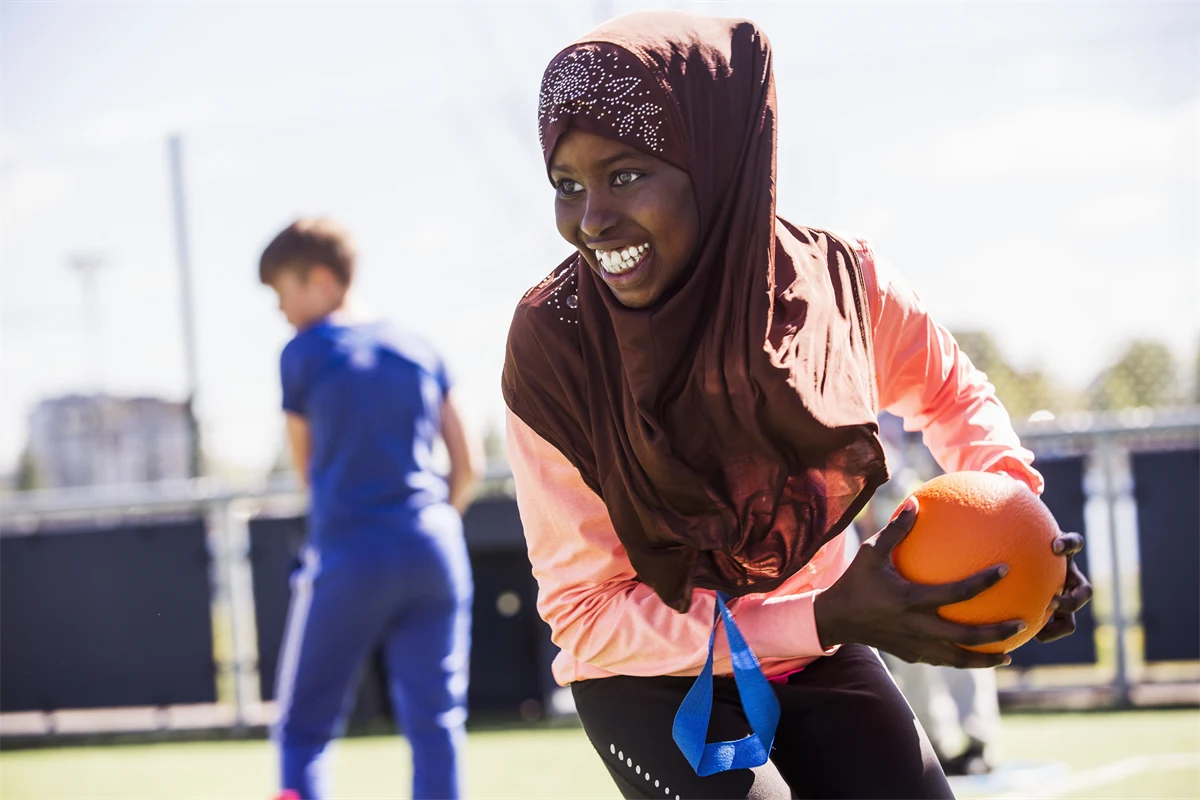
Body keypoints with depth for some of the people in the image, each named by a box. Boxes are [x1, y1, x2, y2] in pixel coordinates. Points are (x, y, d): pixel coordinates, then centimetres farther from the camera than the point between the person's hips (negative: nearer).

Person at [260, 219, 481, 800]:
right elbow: (467, 463, 12)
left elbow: (305, 465, 10)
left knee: (303, 729, 4)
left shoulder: (304, 354, 0)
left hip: (348, 556, -4)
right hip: (435, 551, 4)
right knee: (436, 724, 5)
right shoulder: (420, 349, 11)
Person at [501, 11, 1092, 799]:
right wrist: (828, 621, -30)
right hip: (651, 680, -3)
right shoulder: (552, 349, -24)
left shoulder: (841, 284, -18)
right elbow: (587, 614, -20)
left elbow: (950, 393, 7)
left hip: (817, 657, 3)